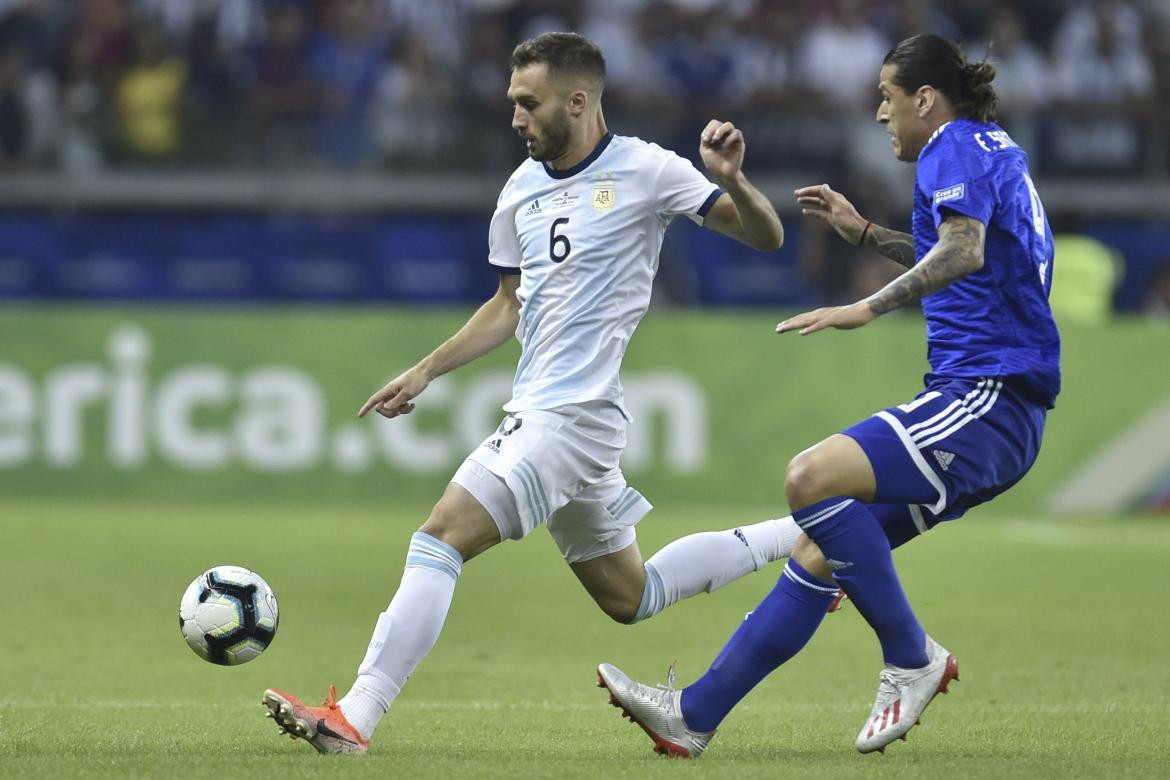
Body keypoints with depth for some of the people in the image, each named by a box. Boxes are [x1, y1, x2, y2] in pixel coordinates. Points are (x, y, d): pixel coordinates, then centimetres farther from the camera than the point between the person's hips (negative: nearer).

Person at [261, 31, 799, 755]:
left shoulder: (644, 171, -9)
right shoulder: (524, 188, 12)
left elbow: (766, 236, -9)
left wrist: (732, 180, -29)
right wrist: (426, 370, 18)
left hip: (572, 415, -9)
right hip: (537, 414, 9)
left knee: (441, 538, -18)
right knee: (629, 597, 18)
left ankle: (352, 720, -20)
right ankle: (798, 537, 32)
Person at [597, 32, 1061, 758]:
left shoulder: (955, 147, -6)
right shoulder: (998, 149, 24)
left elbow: (963, 249, -27)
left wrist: (870, 308, -30)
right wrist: (865, 232, 39)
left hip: (988, 400, -11)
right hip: (984, 405, 11)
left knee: (812, 477, -25)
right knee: (821, 552, 9)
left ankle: (913, 659, -14)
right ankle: (695, 713, 11)